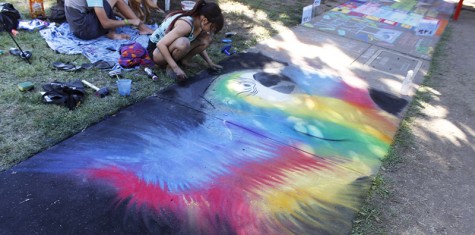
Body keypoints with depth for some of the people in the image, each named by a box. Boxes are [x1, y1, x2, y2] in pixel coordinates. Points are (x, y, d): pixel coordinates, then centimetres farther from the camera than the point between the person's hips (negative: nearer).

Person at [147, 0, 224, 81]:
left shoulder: (198, 22, -9)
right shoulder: (186, 25, -34)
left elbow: (199, 45, 8)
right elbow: (161, 44, -36)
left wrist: (210, 63, 0)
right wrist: (175, 67, -37)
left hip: (171, 45, 7)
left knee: (207, 39, -10)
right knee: (183, 42, -41)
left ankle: (184, 60, 1)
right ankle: (169, 67, -16)